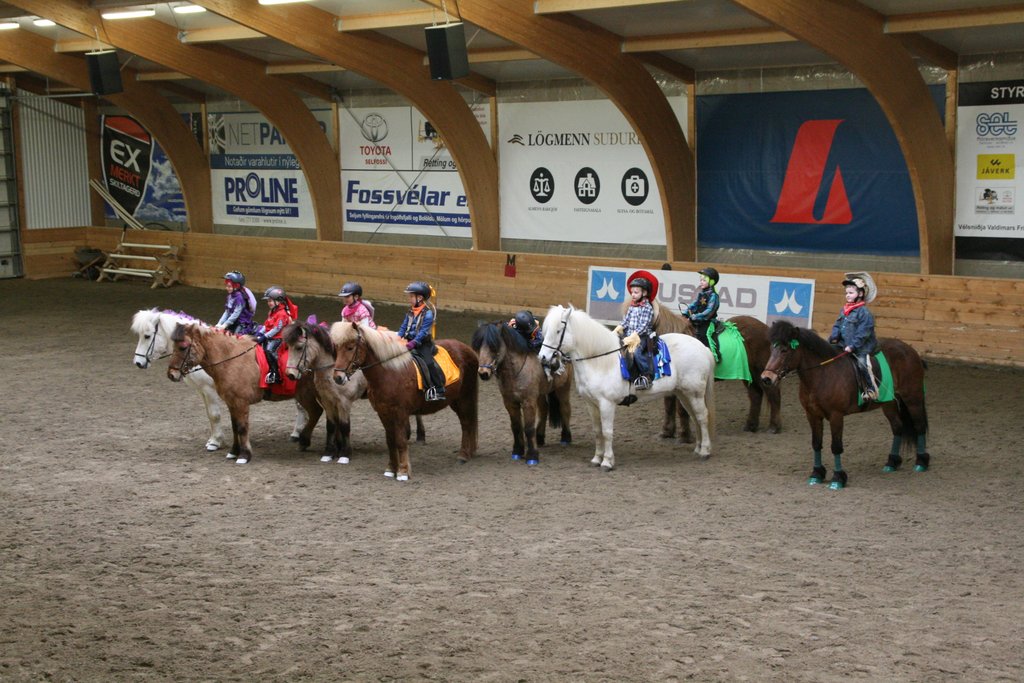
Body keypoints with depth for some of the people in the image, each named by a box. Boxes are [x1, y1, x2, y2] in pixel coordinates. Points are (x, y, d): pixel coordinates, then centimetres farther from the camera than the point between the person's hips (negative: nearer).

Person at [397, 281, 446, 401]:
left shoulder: (428, 313, -13)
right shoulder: (411, 311, 10)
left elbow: (423, 332, -20)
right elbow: (403, 327, 14)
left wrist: (413, 343, -29)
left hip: (423, 343, -8)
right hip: (410, 342, 8)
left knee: (428, 362, -22)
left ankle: (439, 391, -20)